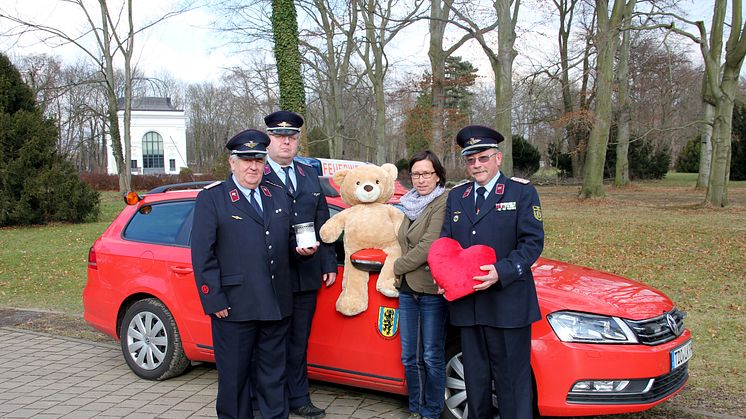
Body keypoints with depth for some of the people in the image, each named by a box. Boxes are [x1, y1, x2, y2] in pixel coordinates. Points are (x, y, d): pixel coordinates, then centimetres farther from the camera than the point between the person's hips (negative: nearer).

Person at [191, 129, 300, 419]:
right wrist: (213, 300, -13)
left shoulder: (279, 196, 14)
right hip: (235, 307, -5)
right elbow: (202, 254, -7)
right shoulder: (211, 198, -2)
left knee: (274, 373, 15)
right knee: (234, 375, 7)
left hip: (276, 306, 5)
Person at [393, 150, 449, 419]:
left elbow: (428, 247, -18)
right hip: (407, 289, 7)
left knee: (432, 357, 4)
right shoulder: (409, 205, 11)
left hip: (432, 291, -7)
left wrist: (396, 267, -7)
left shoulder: (443, 203, -12)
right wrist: (400, 274, 6)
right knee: (410, 357, 14)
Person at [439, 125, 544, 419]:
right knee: (475, 379, 16)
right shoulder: (456, 197, 15)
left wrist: (502, 272, -21)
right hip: (467, 304, 5)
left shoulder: (522, 192, 0)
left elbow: (532, 242, -7)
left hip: (507, 304, -5)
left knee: (512, 380, 2)